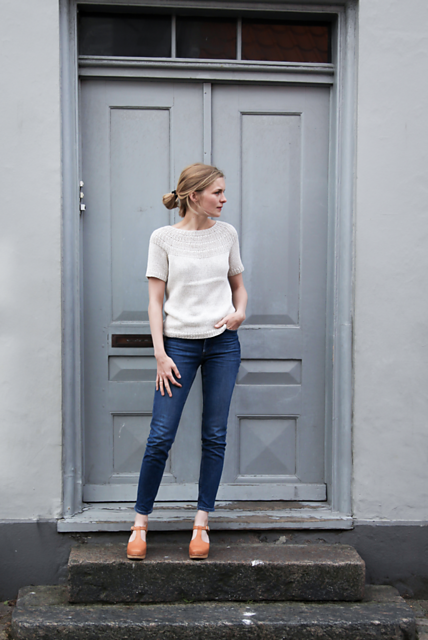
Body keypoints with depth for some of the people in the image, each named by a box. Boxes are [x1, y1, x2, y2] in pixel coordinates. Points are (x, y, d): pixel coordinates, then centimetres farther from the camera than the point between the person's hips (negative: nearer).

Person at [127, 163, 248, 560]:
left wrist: (240, 312, -3)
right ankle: (140, 523, 13)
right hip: (179, 344, -3)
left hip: (222, 344, 3)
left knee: (215, 437, 6)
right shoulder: (164, 238, -1)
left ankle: (201, 524, 18)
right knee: (160, 437, -3)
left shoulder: (226, 233, 7)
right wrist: (160, 355, -8)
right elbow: (155, 300, -2)